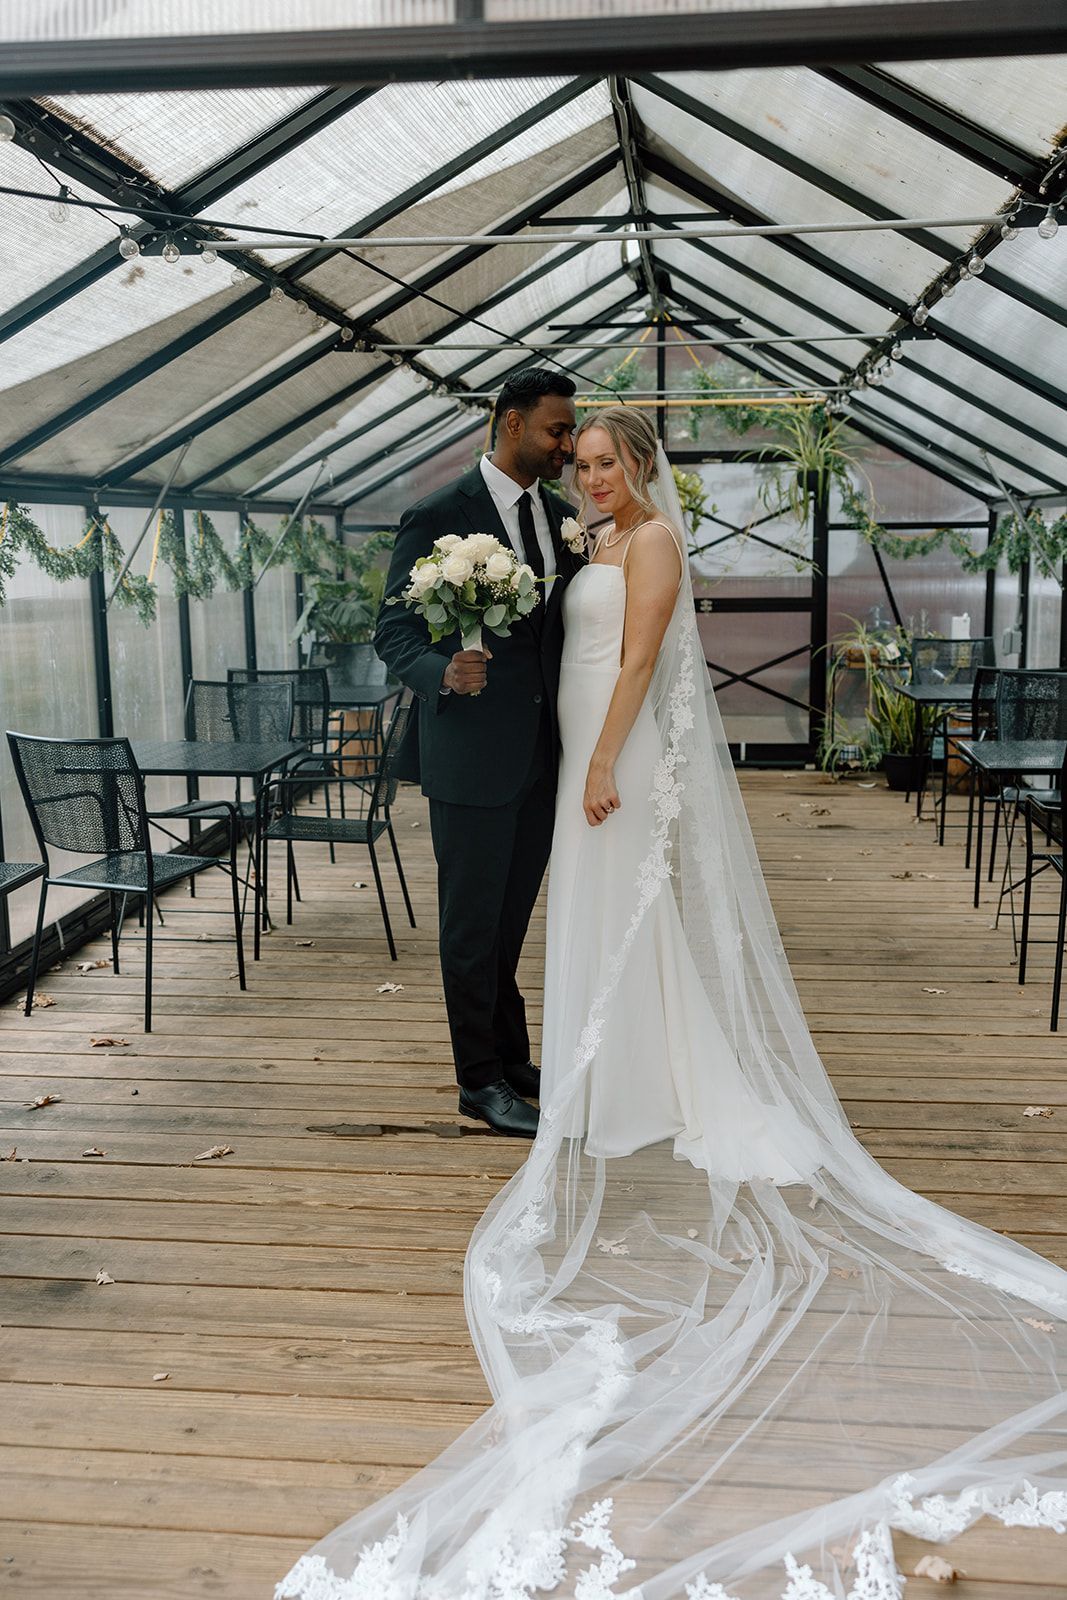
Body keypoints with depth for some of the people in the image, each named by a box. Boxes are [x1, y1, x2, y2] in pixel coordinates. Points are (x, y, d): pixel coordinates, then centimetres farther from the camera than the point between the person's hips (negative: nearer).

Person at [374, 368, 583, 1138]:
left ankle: (512, 1058, 33)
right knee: (473, 922, 6)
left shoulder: (560, 516, 9)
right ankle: (480, 1080, 20)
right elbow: (395, 631, -11)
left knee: (512, 916, 18)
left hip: (543, 752, 6)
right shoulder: (438, 517, -11)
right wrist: (445, 674, -32)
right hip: (472, 754, -6)